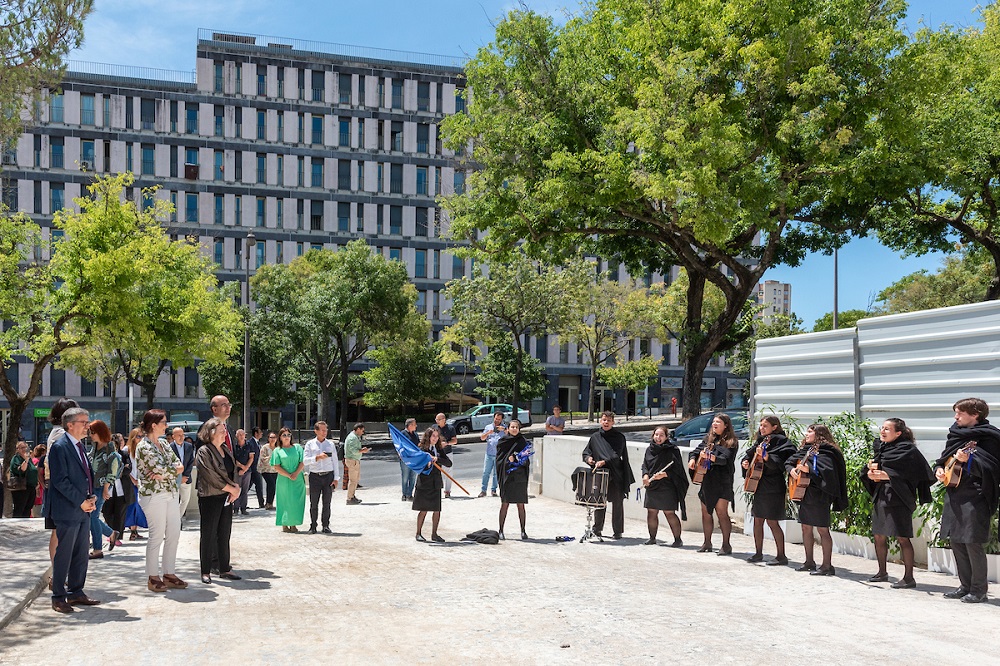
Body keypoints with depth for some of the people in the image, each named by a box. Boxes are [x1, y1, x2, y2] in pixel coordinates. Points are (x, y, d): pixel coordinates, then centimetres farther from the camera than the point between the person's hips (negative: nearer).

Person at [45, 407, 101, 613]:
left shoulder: (79, 445, 15)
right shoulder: (59, 447, -12)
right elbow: (60, 481, -17)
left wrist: (91, 497, 5)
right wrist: (81, 501, -16)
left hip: (83, 510, 9)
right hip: (67, 511, -9)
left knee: (81, 555, 13)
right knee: (64, 555, -1)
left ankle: (76, 592, 23)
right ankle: (58, 598, 8)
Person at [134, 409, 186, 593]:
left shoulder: (163, 443, 13)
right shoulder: (144, 447, -12)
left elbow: (179, 465, 5)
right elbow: (162, 470, -20)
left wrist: (164, 473, -12)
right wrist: (175, 469, -1)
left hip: (171, 494, 8)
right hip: (153, 495, -8)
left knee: (174, 534, 8)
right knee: (157, 536, -2)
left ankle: (169, 574, 17)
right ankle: (153, 578, 9)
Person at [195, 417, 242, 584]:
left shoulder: (226, 450, 14)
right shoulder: (204, 452, -11)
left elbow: (233, 471, 16)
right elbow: (212, 476, -16)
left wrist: (237, 488, -2)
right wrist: (231, 489, -12)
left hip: (226, 497, 7)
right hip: (210, 498, -7)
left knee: (225, 534, 10)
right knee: (208, 535, 1)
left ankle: (225, 569, 18)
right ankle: (205, 572, 10)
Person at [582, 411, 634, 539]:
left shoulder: (619, 437, -2)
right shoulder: (595, 437, 9)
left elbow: (617, 455, -13)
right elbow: (586, 452, 15)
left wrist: (604, 462, -25)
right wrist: (588, 458, -7)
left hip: (616, 476, -3)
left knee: (617, 503, 3)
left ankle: (618, 531, 11)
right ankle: (597, 528, 20)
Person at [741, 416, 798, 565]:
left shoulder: (780, 442, -10)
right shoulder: (760, 441, 13)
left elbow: (780, 465, -20)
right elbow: (749, 454, 24)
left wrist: (766, 457, -36)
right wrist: (745, 462, 3)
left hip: (772, 489, -8)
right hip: (759, 487, 8)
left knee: (772, 522, -7)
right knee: (757, 520, 12)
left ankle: (781, 556, 1)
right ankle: (758, 553, 21)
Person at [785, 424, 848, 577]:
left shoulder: (825, 452, -11)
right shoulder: (804, 450, 15)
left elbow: (828, 470, -24)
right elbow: (788, 461, 19)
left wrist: (809, 469, -29)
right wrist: (791, 469, -1)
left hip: (819, 495, -9)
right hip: (804, 494, 9)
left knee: (822, 529, -6)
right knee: (806, 528, 14)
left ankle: (827, 566, -2)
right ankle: (809, 562, 24)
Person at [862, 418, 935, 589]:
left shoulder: (907, 449, -9)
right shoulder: (880, 447, 13)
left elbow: (903, 473, -18)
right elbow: (871, 467, 17)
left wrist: (883, 475, -19)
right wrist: (872, 472, -5)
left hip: (898, 498, -8)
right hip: (880, 496, 8)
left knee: (902, 538, -6)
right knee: (879, 536, 13)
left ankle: (908, 577, 1)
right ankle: (882, 573, 26)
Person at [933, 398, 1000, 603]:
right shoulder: (956, 435, 14)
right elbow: (944, 458, 25)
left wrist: (968, 460, -30)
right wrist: (939, 469, 4)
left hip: (974, 498, -8)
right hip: (954, 496, 8)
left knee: (972, 543, -7)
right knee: (956, 542, 12)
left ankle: (979, 590, 4)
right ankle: (965, 586, 23)